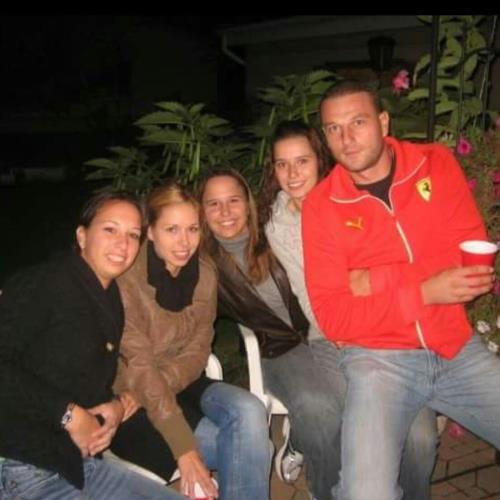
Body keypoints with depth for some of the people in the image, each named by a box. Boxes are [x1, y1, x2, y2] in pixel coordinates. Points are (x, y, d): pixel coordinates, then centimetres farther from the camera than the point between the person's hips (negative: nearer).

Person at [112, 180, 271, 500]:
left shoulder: (205, 273, -1)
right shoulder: (127, 279, -18)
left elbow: (197, 351, -1)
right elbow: (138, 369, -21)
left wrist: (163, 385, -21)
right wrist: (184, 447, -27)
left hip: (185, 385, 5)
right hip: (136, 400, -5)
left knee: (249, 411, -25)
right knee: (249, 448, -22)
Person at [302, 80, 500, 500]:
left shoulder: (436, 164, 2)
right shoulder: (320, 205, -4)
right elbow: (332, 317, -8)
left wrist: (372, 280, -14)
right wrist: (423, 291, -19)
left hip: (459, 350, 3)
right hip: (378, 358, -3)